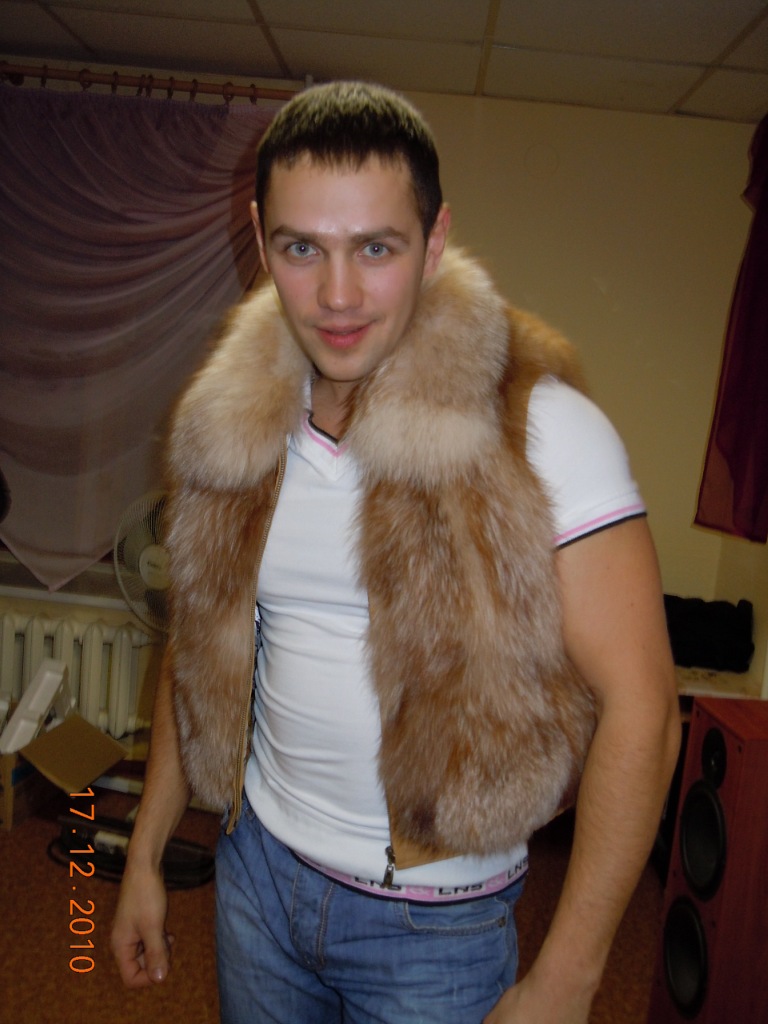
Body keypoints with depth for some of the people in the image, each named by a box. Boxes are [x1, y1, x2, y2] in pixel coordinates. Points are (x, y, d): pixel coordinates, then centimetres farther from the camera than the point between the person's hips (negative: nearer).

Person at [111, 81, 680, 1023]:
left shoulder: (540, 432, -22)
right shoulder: (233, 425, -6)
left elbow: (638, 707, -20)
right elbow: (202, 646, 3)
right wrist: (145, 854, 8)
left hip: (434, 922, -3)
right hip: (258, 866, 4)